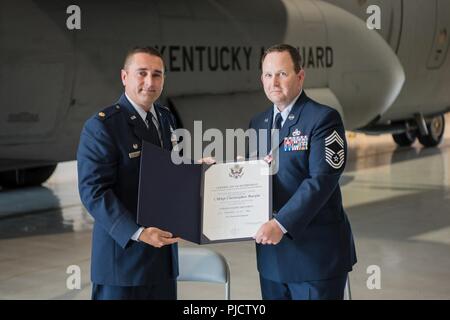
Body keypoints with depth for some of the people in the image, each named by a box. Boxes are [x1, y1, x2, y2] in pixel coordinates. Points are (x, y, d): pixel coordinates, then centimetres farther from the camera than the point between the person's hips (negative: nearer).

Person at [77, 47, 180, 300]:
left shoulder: (167, 119, 13)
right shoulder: (101, 126, -11)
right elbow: (93, 191, -17)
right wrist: (137, 232, -24)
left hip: (164, 251, 7)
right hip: (123, 253, -6)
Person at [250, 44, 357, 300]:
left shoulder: (324, 118, -8)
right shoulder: (258, 123, 14)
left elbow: (322, 180, -18)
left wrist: (282, 224, -25)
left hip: (315, 252, -6)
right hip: (271, 253, 6)